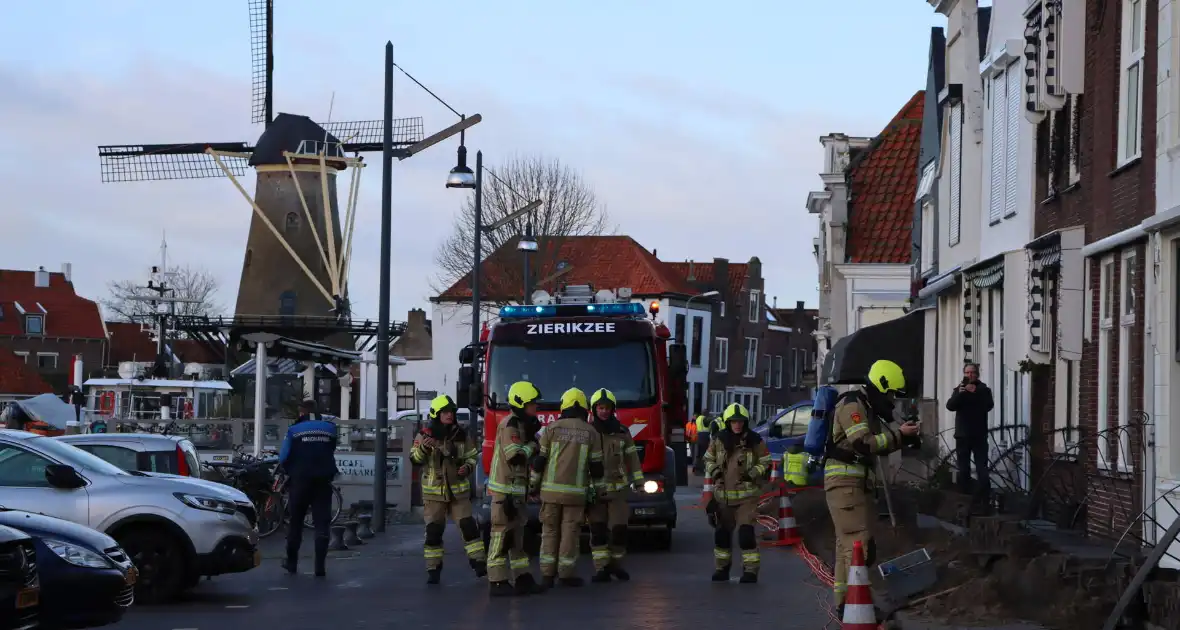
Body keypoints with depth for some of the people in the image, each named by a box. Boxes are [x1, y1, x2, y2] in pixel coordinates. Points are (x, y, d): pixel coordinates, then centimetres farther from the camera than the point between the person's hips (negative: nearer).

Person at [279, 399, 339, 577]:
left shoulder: (294, 430, -2)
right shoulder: (330, 428, 6)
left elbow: (283, 458, -4)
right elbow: (332, 452, 12)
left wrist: (290, 471, 13)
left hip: (301, 479, -1)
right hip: (323, 480, 1)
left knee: (296, 521, 13)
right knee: (322, 523, 0)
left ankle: (291, 562, 22)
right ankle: (320, 567, -8)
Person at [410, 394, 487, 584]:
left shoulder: (461, 435, 3)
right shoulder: (425, 434, -4)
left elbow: (472, 456, 13)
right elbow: (415, 459, -8)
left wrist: (468, 467, -8)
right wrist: (423, 448, -29)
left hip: (458, 490, 2)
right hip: (434, 491, -2)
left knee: (468, 526, -3)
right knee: (433, 531, 1)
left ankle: (479, 563, 1)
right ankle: (433, 569, 8)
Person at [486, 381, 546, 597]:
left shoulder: (521, 425, 18)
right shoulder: (510, 425, -14)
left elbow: (525, 455, 19)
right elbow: (515, 456, -22)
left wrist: (533, 437, 5)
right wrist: (533, 445, -8)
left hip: (516, 490, 11)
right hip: (505, 490, -11)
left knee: (517, 535, 12)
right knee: (502, 535, -10)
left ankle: (522, 579, 15)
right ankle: (497, 582, -11)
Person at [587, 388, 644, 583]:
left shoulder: (622, 432, 5)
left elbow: (632, 459, 9)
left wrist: (639, 483, 5)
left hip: (617, 488, 1)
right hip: (594, 489, -1)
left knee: (618, 528, -3)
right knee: (597, 530, -2)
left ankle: (615, 564, 16)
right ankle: (601, 569, 2)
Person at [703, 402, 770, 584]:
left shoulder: (754, 441, -5)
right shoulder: (718, 440, 2)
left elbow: (765, 463, 3)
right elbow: (708, 459, 16)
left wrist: (752, 474, -13)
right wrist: (714, 471, -4)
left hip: (747, 495, -4)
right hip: (723, 495, 4)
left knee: (746, 532, -14)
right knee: (722, 532, 11)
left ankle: (751, 570, -10)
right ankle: (722, 568, 26)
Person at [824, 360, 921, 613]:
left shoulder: (868, 408, 21)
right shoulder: (852, 405, -12)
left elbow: (877, 444, 22)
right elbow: (864, 444, -21)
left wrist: (901, 433, 6)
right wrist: (898, 434, -15)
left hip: (857, 482, 11)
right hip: (845, 480, -11)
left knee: (847, 544, 11)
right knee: (859, 542, -16)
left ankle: (845, 601, 15)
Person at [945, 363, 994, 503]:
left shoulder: (983, 389, 5)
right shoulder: (959, 389, 9)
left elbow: (989, 405, -12)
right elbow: (950, 406, -7)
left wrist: (975, 392, -23)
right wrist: (959, 394, -24)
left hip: (979, 435, -2)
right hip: (962, 435, 2)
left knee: (982, 469, -10)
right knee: (963, 469, 2)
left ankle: (983, 499, -12)